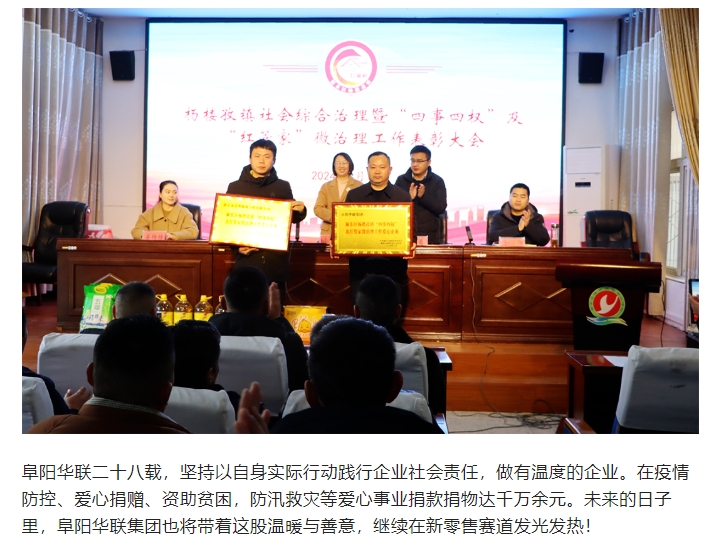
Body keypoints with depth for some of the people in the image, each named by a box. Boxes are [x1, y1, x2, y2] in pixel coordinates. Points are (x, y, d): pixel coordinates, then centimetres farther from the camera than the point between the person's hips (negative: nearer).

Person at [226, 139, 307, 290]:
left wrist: (300, 211, -7)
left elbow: (292, 217, 16)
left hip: (276, 260, 1)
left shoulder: (283, 187, 8)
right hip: (247, 260, -1)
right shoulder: (236, 187, 5)